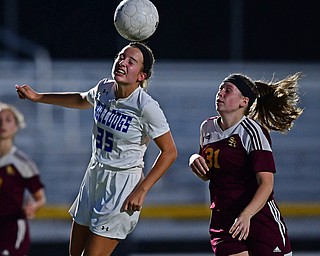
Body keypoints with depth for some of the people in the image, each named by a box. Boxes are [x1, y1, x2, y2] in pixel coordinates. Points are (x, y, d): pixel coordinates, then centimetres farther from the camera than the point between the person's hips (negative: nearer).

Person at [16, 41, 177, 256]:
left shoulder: (146, 107, -21)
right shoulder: (104, 89, 0)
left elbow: (170, 152, -16)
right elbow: (81, 101, 24)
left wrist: (141, 190, -21)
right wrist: (38, 97, 25)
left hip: (124, 183, -8)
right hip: (94, 177, 8)